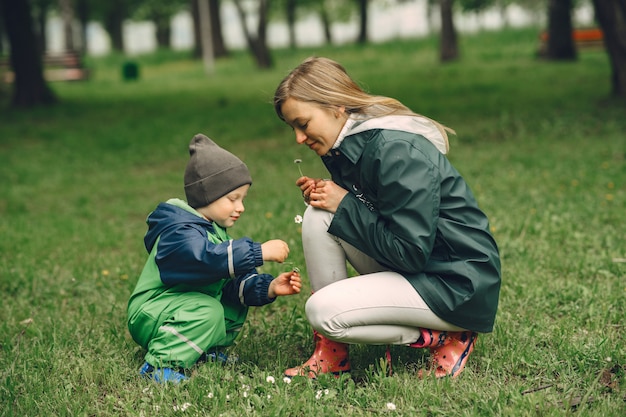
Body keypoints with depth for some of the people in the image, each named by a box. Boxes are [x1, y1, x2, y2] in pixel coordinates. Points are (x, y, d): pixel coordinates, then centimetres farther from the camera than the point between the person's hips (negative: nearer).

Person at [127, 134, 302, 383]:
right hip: (150, 315, -9)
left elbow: (236, 281, 0)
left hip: (187, 304, 9)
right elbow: (207, 257, -41)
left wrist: (267, 288, -18)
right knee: (208, 311, -31)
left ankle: (208, 350, 7)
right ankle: (162, 364, -22)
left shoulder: (215, 231, 10)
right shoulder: (178, 231, -20)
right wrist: (259, 252, -40)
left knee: (237, 302, 4)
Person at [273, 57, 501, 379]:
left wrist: (344, 206, -16)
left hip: (458, 287, -9)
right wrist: (325, 196, -6)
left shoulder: (397, 151, -24)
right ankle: (330, 356, -3)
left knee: (323, 311, -20)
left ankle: (445, 338, -3)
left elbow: (411, 252, -25)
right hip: (407, 269, 9)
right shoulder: (348, 146, 4)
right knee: (318, 217, -7)